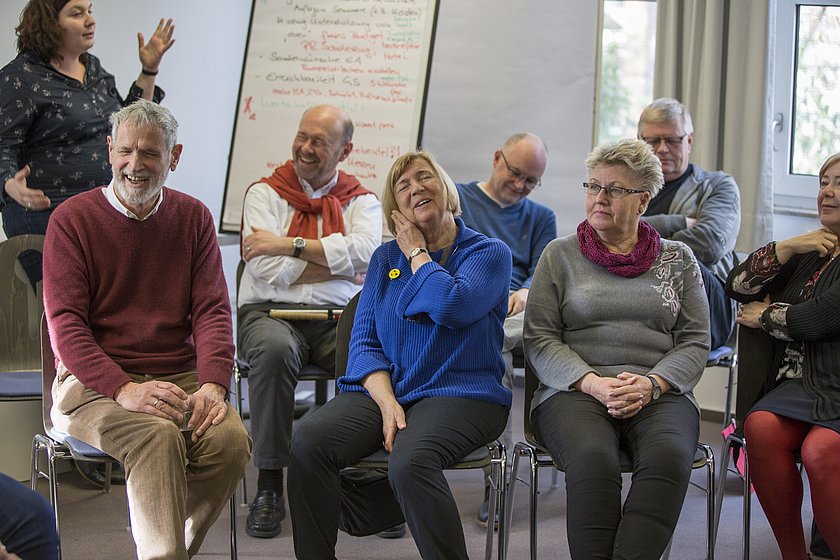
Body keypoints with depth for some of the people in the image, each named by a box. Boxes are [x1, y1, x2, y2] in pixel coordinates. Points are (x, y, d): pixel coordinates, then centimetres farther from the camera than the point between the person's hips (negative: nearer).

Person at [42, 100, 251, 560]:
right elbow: (65, 325, -7)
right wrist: (125, 389, -23)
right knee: (158, 436, -33)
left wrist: (212, 385, -15)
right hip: (93, 383, -3)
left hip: (180, 378, 3)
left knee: (231, 439, -25)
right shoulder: (71, 220, 1)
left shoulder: (193, 218, 11)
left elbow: (212, 310, 4)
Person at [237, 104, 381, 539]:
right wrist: (341, 266, -3)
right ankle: (269, 486, -24)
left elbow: (366, 251, -10)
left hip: (340, 319, 1)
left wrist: (290, 246, -12)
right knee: (275, 349, -37)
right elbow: (269, 270, -6)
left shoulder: (361, 201, 15)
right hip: (271, 311, -1)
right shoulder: (264, 193, 9)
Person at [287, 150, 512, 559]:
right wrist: (386, 403, -8)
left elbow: (452, 306, -16)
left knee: (409, 462, -36)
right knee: (308, 442, -25)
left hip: (458, 393, -4)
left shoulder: (489, 252, 5)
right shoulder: (386, 257, 18)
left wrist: (416, 252, 1)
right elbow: (364, 341, 10)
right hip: (382, 388, 4)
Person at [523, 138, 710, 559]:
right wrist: (593, 383, -11)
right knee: (592, 461, -35)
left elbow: (695, 342, 11)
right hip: (574, 393, -1)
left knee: (668, 458, -34)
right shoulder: (560, 255, 14)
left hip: (659, 395, 1)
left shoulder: (677, 259, 17)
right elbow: (539, 340, 6)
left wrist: (650, 384, -9)